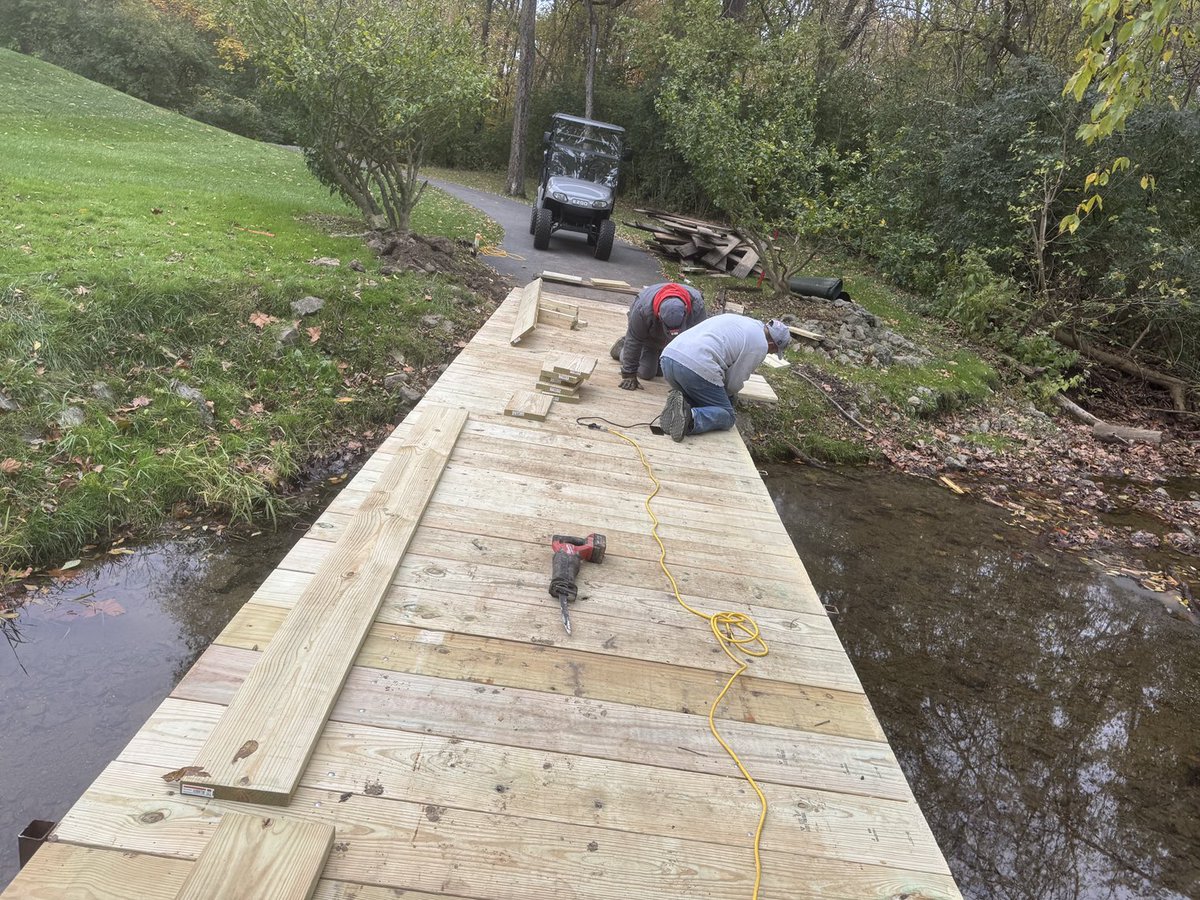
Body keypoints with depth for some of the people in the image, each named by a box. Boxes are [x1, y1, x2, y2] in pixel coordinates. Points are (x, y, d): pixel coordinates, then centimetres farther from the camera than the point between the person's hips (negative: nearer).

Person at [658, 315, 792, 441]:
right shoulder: (760, 345, 5)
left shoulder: (734, 318, 28)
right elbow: (734, 383, 6)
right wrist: (727, 395, 30)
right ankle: (690, 418, -20)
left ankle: (678, 403, -3)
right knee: (726, 417, 7)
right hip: (697, 368, -7)